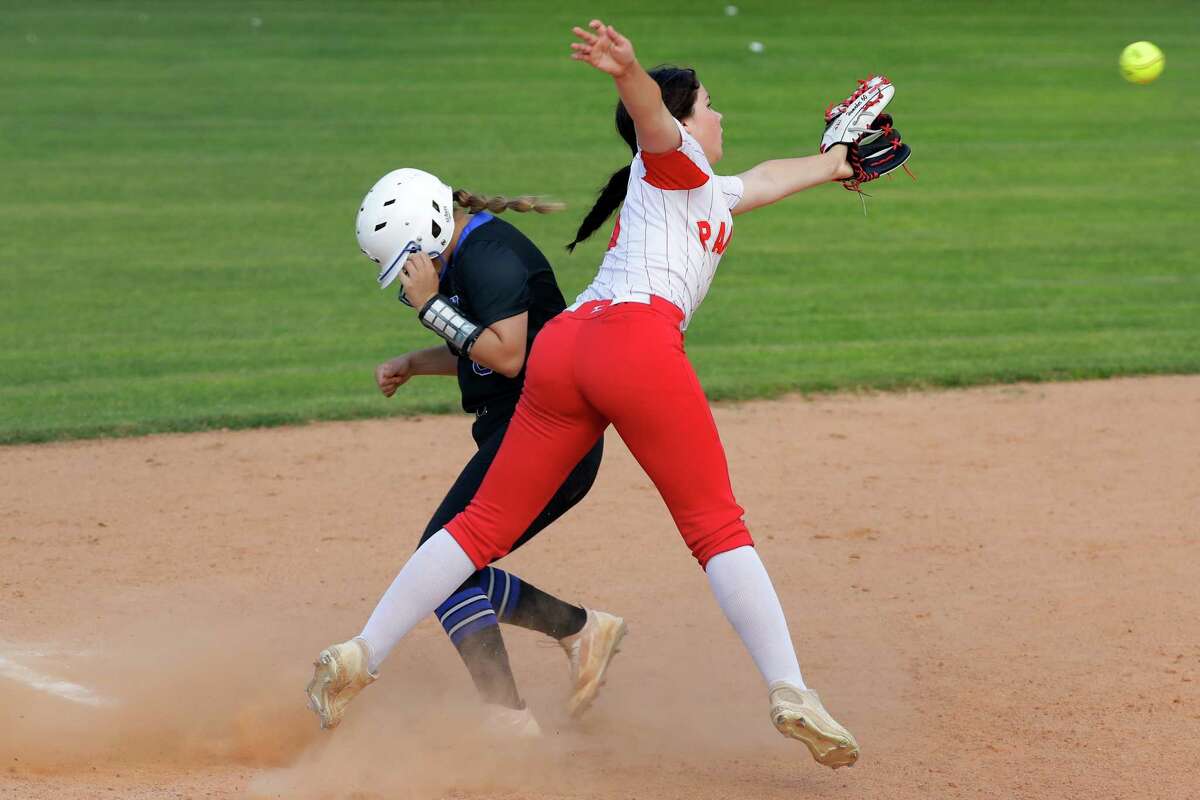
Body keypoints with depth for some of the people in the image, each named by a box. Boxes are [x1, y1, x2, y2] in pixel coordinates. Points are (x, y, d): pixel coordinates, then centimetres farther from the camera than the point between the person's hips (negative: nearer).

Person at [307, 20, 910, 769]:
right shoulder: (670, 158, 14)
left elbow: (763, 179, 55)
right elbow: (651, 114, -10)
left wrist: (836, 163, 71)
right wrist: (629, 71, -33)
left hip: (561, 344, 8)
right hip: (637, 337, -8)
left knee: (485, 524, 5)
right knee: (718, 527, -4)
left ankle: (360, 658, -1)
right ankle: (789, 692, -11)